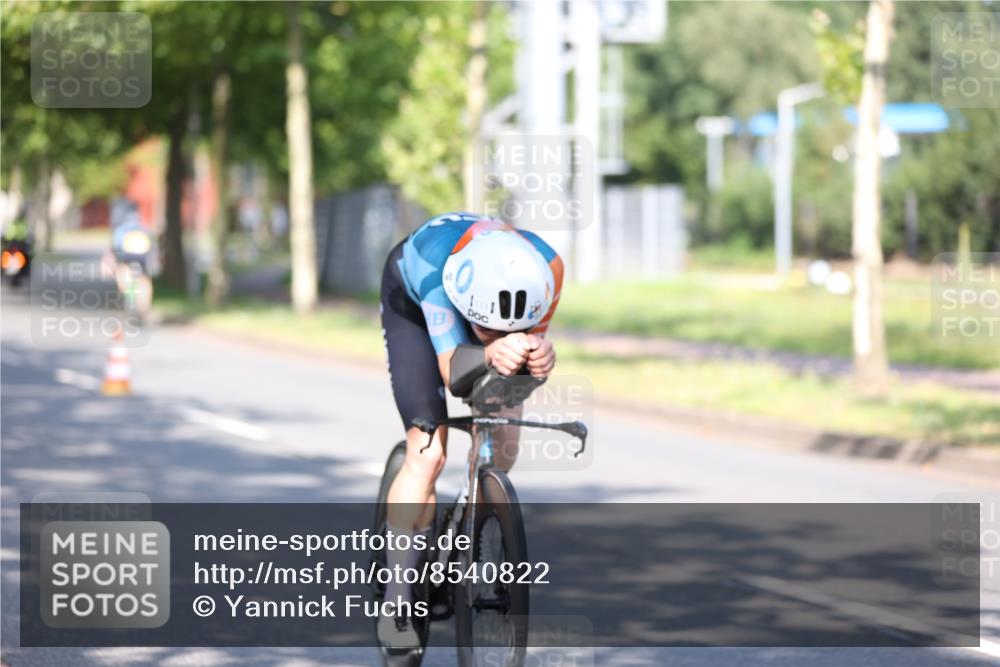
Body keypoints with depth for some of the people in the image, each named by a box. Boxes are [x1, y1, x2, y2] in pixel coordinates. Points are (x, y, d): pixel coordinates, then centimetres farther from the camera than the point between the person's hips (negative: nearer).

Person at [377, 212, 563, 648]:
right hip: (412, 301, -3)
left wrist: (539, 355, -53)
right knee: (428, 454, -16)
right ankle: (396, 603, -7)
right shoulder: (439, 263, -45)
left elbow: (532, 338, -29)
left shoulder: (547, 269, -38)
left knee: (502, 443, -7)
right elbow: (450, 366, -45)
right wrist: (490, 354, -67)